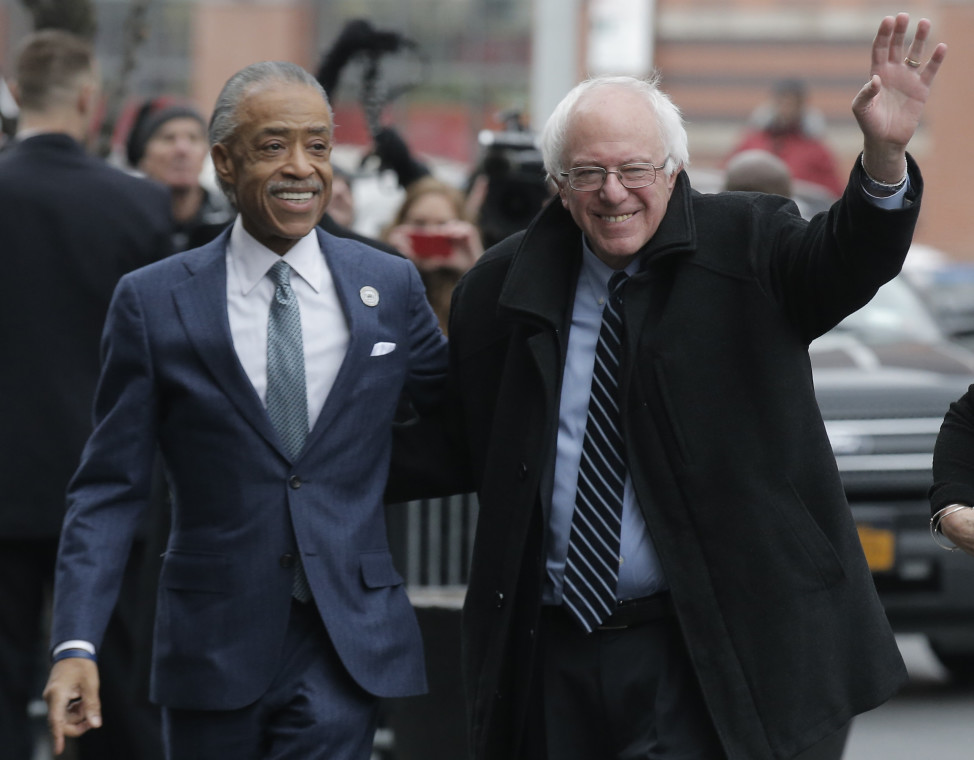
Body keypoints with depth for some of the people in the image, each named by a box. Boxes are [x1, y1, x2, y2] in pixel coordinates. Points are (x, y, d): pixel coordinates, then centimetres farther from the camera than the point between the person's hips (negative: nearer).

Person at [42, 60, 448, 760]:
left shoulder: (391, 288, 5)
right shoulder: (152, 303, 0)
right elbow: (111, 487, -1)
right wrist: (77, 645, -12)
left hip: (345, 649, 0)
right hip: (214, 644, 0)